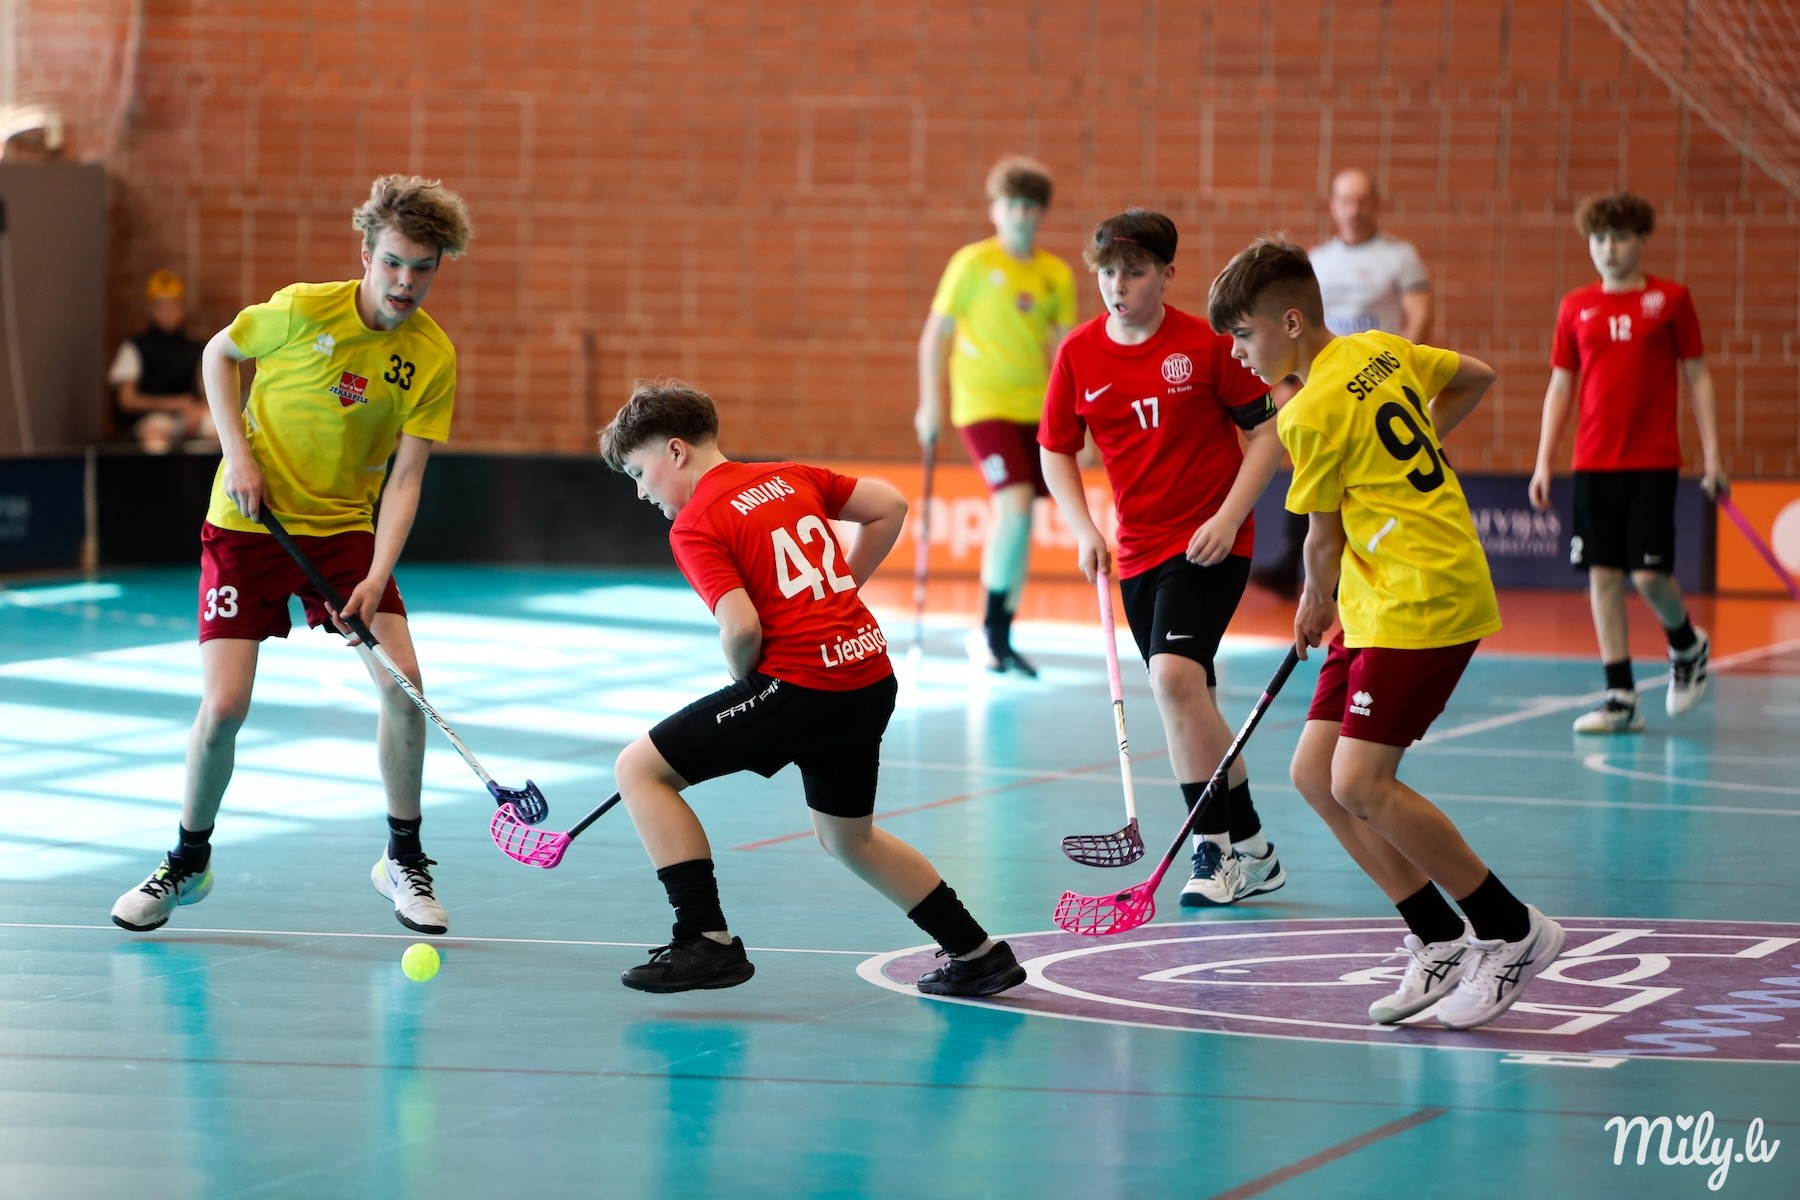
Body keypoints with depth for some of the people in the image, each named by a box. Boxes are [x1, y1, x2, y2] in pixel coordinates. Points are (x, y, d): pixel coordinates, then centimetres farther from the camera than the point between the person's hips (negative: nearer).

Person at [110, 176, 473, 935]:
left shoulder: (434, 359, -9)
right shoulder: (302, 311, -16)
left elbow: (404, 478, -10)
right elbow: (219, 354, 3)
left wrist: (376, 578, -22)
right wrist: (238, 455, -9)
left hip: (345, 529, 2)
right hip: (249, 524, -2)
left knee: (404, 682, -14)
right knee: (224, 705, -12)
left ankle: (403, 860, 6)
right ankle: (188, 863, 13)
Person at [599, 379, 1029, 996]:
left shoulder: (695, 525, -7)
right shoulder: (790, 477, 14)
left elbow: (742, 628, -19)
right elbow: (890, 507, 17)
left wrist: (744, 680, 2)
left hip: (803, 685, -8)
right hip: (873, 676, 8)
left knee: (640, 767, 1)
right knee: (846, 836, 28)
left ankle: (707, 940, -5)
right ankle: (978, 953, 32)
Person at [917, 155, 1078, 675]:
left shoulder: (1058, 276, 5)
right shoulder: (973, 263, -6)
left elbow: (1063, 348, 12)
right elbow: (936, 335, -1)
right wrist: (930, 403, -5)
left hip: (1035, 410, 5)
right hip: (983, 404, -5)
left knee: (1018, 522, 6)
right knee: (1015, 504, -19)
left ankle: (998, 637, 17)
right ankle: (990, 627, -7)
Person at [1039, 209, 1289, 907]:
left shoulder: (1206, 344, -9)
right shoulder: (1078, 354, 2)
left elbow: (1266, 432, -4)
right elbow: (1056, 451, 12)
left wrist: (1228, 517, -13)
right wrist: (1084, 531, -2)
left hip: (1209, 543, -5)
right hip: (1137, 553, 6)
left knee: (1175, 675, -23)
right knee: (1191, 707, 10)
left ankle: (1214, 847, -12)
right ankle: (1249, 852, 24)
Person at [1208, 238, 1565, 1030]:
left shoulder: (1314, 412, -15)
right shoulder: (1380, 352, 10)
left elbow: (1323, 537, -4)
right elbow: (1475, 378, 27)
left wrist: (1316, 604, 15)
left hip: (1422, 603, -10)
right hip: (1381, 607, 10)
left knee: (1360, 784, -16)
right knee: (1315, 773, 5)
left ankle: (1512, 932, -5)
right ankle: (1439, 944, 7)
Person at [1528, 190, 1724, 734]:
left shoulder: (1670, 299, 1)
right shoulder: (1576, 308, 8)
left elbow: (1697, 377, 4)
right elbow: (1559, 387, 12)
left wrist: (1711, 454, -1)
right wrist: (1543, 463, 6)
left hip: (1653, 463, -3)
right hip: (1593, 463, 3)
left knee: (1649, 574, -9)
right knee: (1603, 575, -1)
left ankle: (1687, 645, 23)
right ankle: (1620, 696, 5)